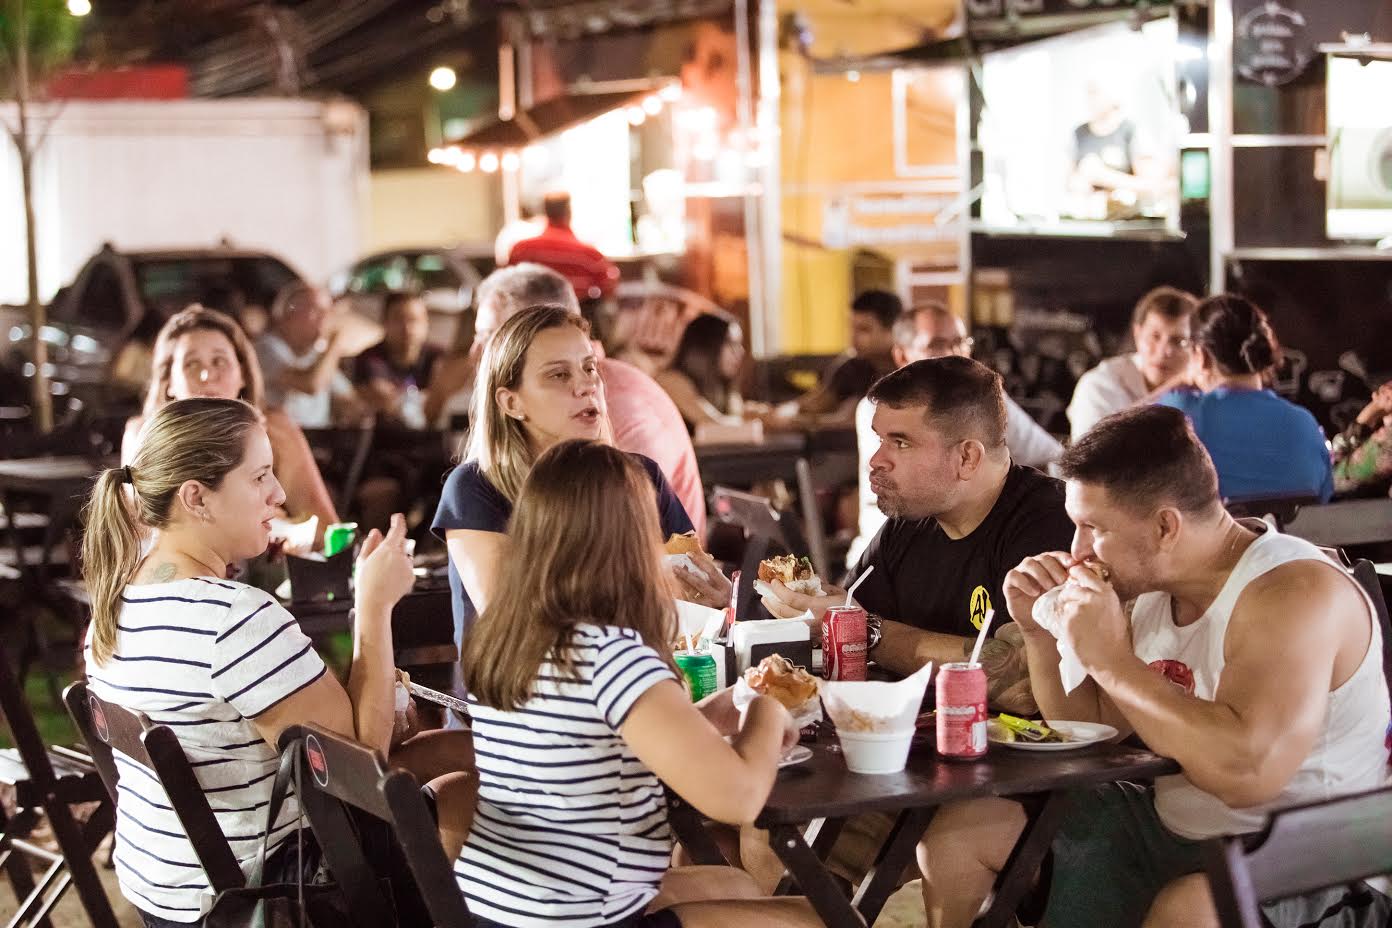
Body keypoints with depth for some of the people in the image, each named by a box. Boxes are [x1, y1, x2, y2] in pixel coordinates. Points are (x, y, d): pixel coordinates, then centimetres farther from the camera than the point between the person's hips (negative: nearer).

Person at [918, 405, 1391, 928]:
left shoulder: (1296, 591, -22)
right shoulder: (1148, 586, 3)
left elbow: (1246, 771, -36)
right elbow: (1091, 733, 15)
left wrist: (1111, 659, -27)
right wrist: (1040, 630, -2)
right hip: (1166, 830, 8)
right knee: (960, 830, 8)